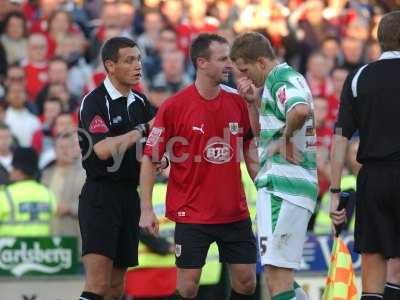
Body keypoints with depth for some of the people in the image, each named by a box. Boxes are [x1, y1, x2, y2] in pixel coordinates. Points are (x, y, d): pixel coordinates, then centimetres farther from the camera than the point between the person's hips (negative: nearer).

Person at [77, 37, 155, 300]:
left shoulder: (140, 102, 12)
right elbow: (103, 149, -22)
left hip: (129, 196, 7)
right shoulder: (95, 102, -9)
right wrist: (142, 130, -14)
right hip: (100, 196, -7)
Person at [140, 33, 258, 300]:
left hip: (235, 213, 4)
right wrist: (146, 208, -11)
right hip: (192, 215, -4)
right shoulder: (174, 106, -10)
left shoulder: (237, 102, 3)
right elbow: (150, 159, -6)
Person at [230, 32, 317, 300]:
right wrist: (253, 102, 15)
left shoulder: (281, 78, -10)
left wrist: (285, 137, -18)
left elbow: (301, 110, -34)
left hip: (282, 187, -10)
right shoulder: (289, 77, 21)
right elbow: (262, 132, 29)